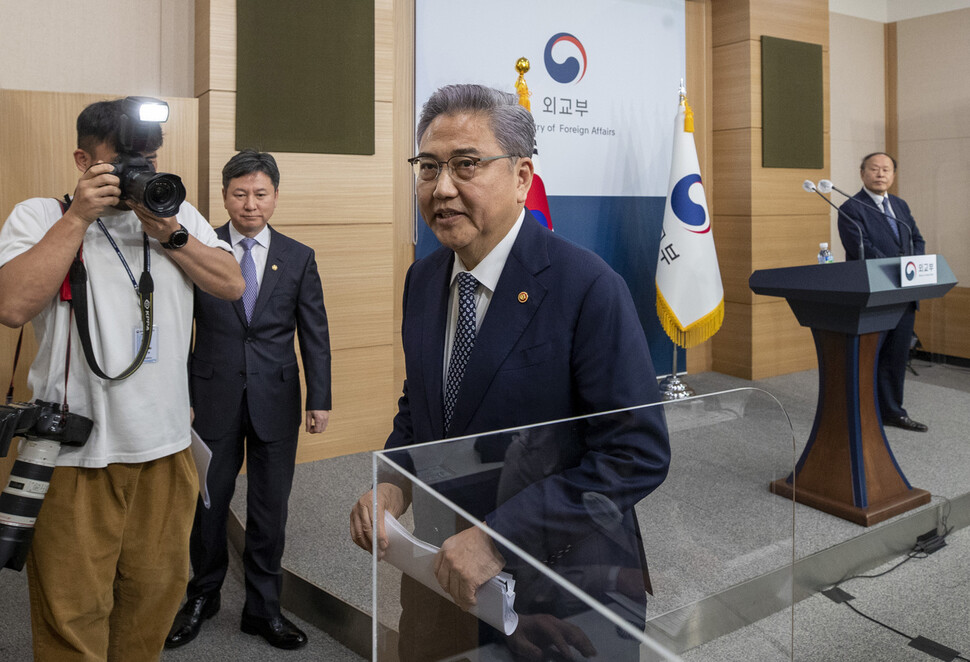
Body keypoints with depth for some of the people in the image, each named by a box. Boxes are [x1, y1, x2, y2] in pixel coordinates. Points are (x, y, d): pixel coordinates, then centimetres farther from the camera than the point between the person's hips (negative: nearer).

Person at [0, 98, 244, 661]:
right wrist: (79, 217, -14)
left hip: (167, 443, 4)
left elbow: (233, 285, 2)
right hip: (77, 448, -3)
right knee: (73, 608, 6)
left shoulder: (178, 213, 11)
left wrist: (169, 233, -9)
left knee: (159, 587, 15)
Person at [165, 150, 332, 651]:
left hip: (275, 401, 1)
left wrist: (319, 398, -1)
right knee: (207, 504, 12)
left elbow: (315, 333, 3)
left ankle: (263, 608, 26)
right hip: (213, 398, 0)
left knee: (270, 510, 9)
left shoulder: (299, 257, 3)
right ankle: (202, 597, 35)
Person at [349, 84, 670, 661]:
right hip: (443, 569, 6)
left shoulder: (588, 288, -21)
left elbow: (640, 454, -23)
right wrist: (393, 484, -6)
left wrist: (498, 537, -24)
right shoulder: (423, 279, 1)